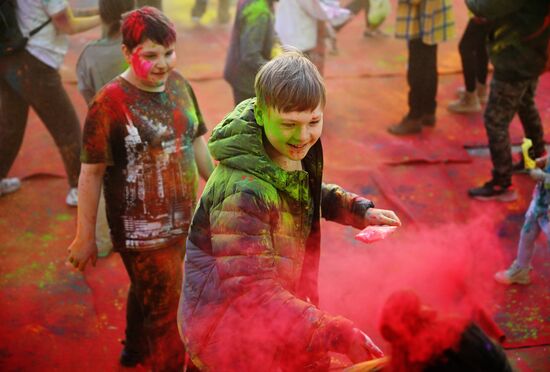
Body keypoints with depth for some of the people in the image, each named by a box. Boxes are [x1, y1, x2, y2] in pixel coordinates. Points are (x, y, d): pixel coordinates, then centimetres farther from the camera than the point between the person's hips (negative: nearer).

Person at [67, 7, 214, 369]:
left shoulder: (179, 84, -1)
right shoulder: (109, 103, -19)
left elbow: (196, 142, 12)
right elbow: (91, 174, -15)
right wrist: (85, 237, -12)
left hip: (181, 221, 7)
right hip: (141, 231, -7)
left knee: (146, 291, 28)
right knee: (166, 314, 1)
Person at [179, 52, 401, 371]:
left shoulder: (295, 154, -6)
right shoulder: (242, 191, -33)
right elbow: (252, 291, -36)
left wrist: (360, 210, 0)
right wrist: (336, 334, -41)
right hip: (223, 330, -8)